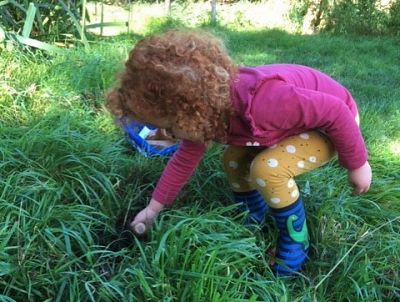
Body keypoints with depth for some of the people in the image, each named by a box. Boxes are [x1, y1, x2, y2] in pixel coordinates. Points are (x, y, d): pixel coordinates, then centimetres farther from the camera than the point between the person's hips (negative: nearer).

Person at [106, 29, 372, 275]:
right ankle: (254, 221, 25)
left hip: (333, 123, -8)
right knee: (234, 160, 2)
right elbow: (185, 159, 1)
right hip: (302, 118, 8)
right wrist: (154, 207, 4)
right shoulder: (209, 110, -14)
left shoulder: (261, 103, -42)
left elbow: (336, 111, -31)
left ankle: (296, 243, -5)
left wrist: (358, 165, -18)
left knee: (267, 169, -27)